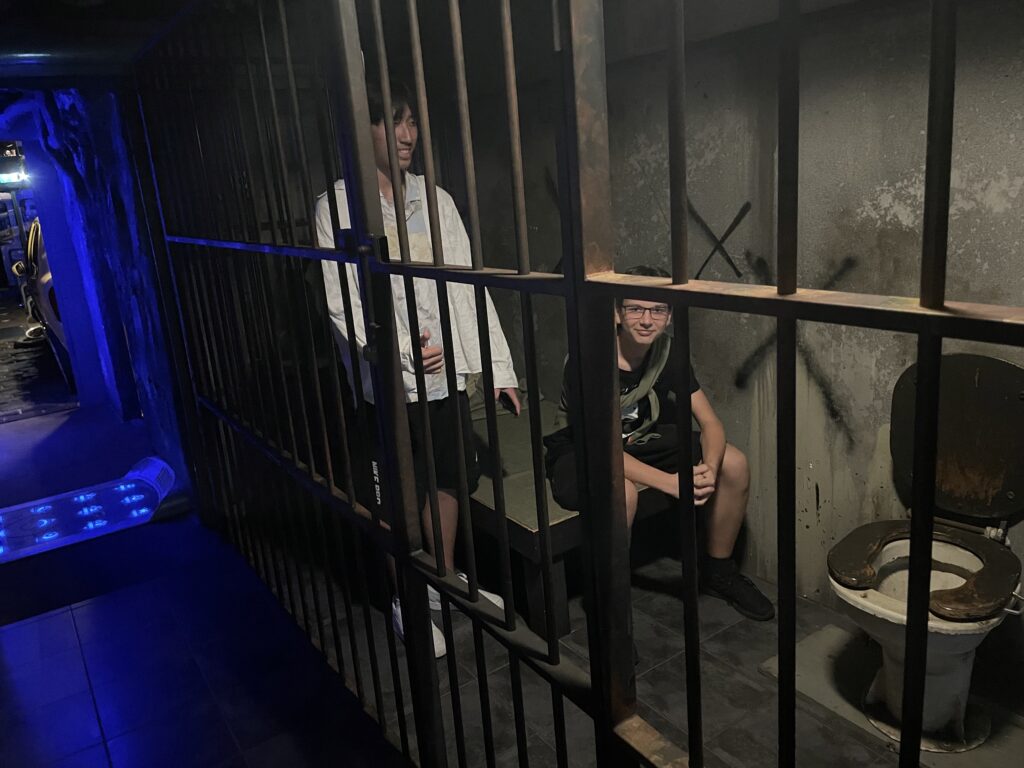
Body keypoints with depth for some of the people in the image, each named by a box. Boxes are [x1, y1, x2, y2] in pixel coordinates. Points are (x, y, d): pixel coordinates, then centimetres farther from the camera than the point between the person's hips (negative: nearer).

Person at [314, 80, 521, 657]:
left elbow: (467, 284, 5)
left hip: (447, 370, 5)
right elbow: (341, 302, -12)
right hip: (388, 378, -4)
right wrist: (400, 350, -28)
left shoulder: (435, 199, 6)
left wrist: (500, 366, 1)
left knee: (453, 477, 16)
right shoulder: (338, 207, -6)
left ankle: (445, 575, 40)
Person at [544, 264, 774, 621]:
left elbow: (710, 423, -9)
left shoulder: (667, 351, -10)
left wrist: (710, 468, -31)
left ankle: (718, 571, 12)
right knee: (622, 492, -39)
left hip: (640, 441, 6)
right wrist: (671, 482, -40)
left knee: (734, 463, -8)